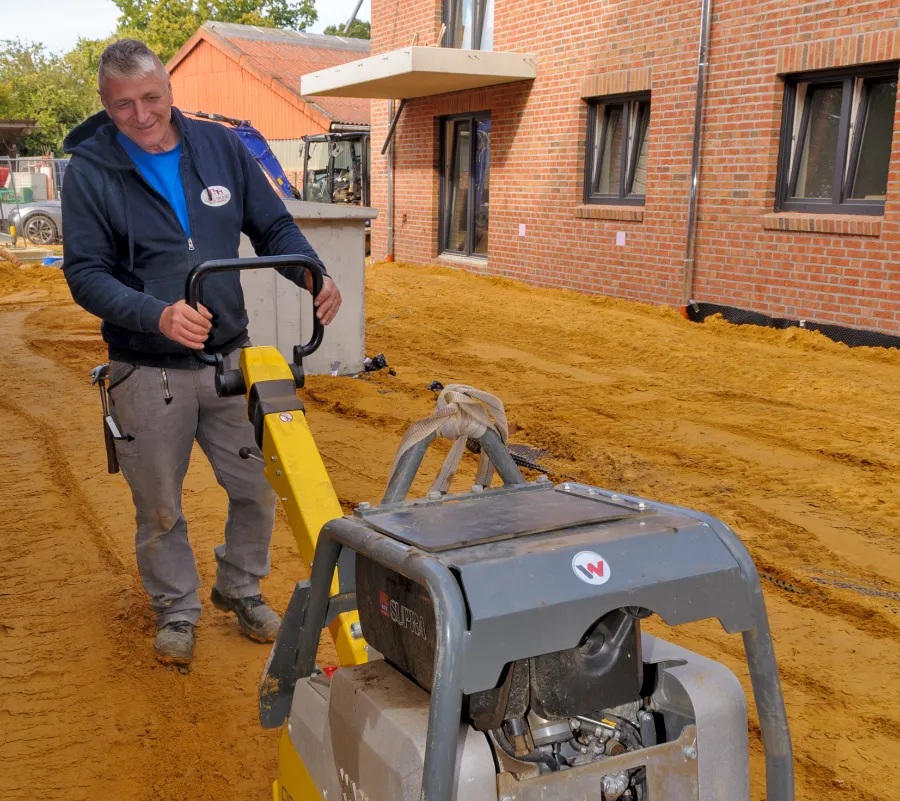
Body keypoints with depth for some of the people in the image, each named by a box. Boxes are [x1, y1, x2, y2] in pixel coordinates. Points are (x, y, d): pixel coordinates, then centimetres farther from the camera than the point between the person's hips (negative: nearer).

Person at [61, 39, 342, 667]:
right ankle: (177, 610, 33)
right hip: (147, 372, -2)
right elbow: (85, 274, -13)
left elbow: (274, 228, 5)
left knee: (258, 487, 11)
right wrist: (157, 314, -31)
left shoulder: (222, 147, 0)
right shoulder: (90, 172, -8)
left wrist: (313, 275, -15)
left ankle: (241, 588, 36)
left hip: (230, 356, 3)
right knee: (160, 507, 11)